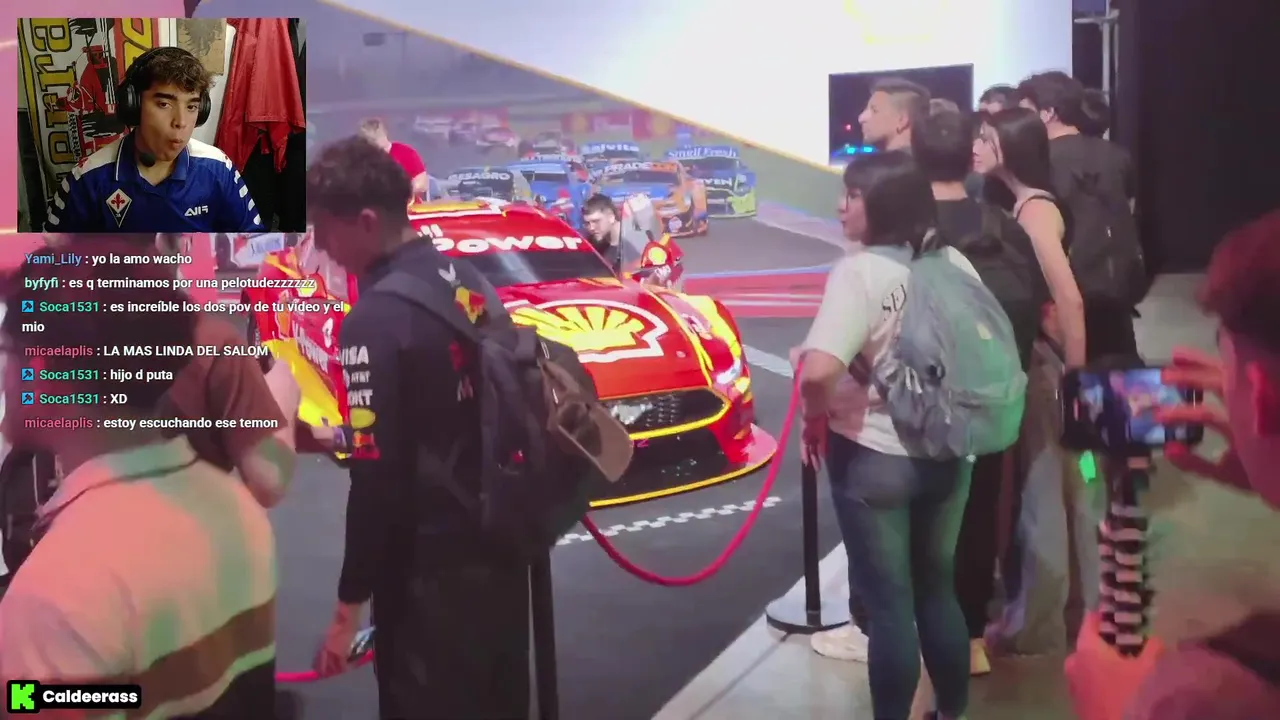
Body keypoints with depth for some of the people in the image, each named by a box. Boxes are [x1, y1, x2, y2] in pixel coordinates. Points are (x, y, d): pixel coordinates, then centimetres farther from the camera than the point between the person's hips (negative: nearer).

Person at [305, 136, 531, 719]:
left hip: (432, 564, -8)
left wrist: (350, 603, -14)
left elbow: (378, 477, -21)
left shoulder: (376, 318, -20)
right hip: (501, 540, 8)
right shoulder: (464, 280, 5)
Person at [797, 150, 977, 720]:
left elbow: (818, 372, -31)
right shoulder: (955, 264, 2)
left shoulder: (860, 271, -19)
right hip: (947, 452, 6)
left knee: (887, 600, 6)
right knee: (937, 588, 20)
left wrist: (815, 418, -12)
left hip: (874, 457, -6)